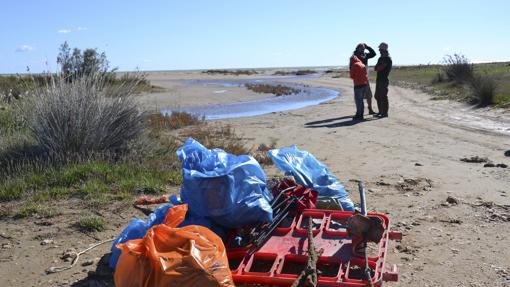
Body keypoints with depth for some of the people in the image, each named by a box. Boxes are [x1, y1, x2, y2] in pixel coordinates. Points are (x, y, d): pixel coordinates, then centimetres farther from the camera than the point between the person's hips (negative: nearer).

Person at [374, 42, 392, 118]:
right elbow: (376, 68, 14)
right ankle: (380, 112, 20)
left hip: (384, 80, -9)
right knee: (377, 96, 12)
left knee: (383, 96, -7)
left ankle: (385, 113, -3)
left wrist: (377, 68, 2)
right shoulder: (381, 58, 19)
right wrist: (377, 68, -7)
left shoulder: (387, 58, -11)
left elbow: (380, 68, -18)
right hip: (379, 79, 9)